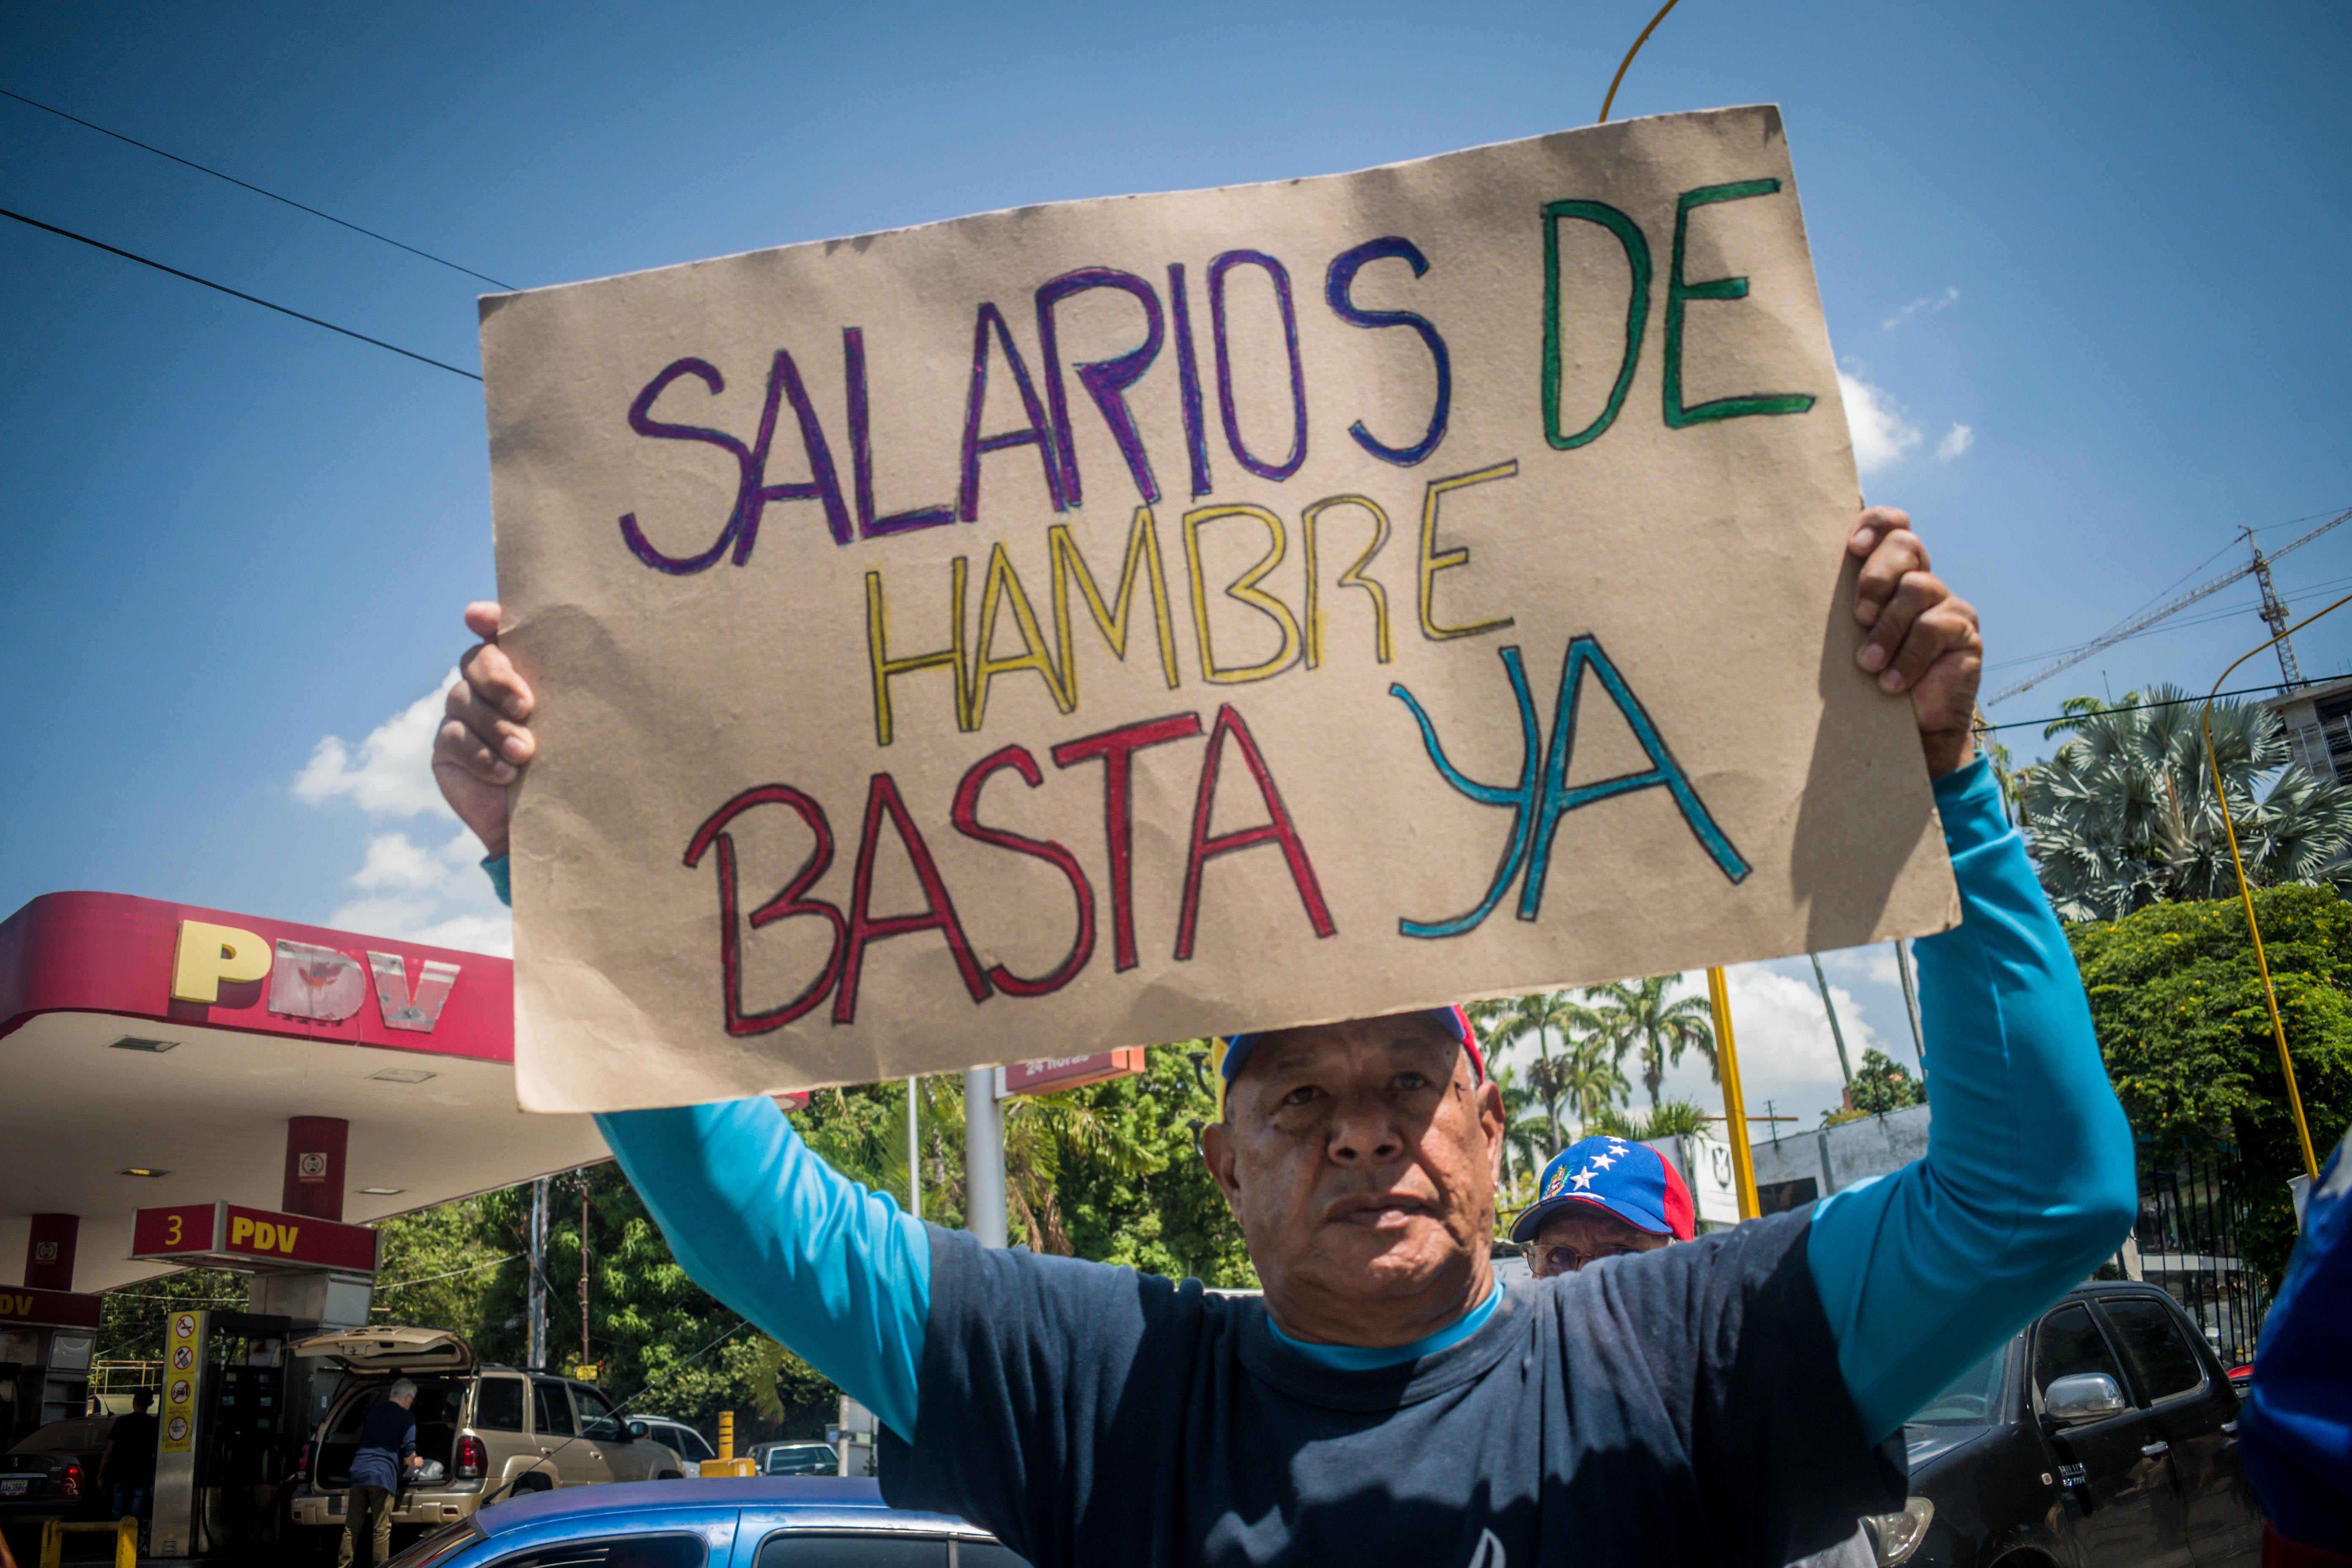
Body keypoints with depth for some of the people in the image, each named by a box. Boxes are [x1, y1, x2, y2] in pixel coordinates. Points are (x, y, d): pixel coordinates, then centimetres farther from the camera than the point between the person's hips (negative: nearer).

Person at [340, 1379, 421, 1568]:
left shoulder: (374, 1413, 21)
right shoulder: (407, 1418, 2)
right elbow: (408, 1452, -3)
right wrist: (413, 1464, 21)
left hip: (359, 1473, 5)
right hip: (383, 1475, -5)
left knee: (351, 1529, 9)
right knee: (382, 1531, -1)